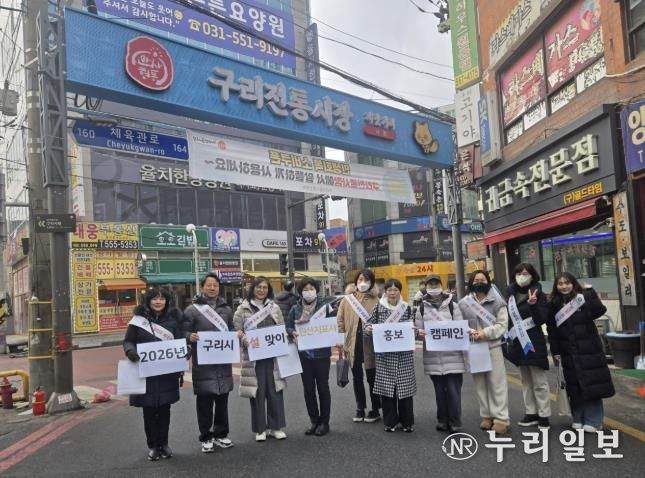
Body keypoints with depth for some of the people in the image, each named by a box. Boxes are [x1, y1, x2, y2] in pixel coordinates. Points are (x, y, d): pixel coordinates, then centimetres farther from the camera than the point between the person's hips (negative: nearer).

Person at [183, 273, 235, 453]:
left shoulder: (226, 309, 11)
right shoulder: (192, 310, -4)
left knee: (222, 399, 12)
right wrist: (190, 337, -25)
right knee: (204, 400, 2)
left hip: (223, 361, 4)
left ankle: (221, 434, 26)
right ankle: (206, 437, 16)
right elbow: (184, 332, -5)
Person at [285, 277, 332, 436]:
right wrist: (293, 333, -15)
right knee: (308, 389, 9)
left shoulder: (325, 307, -2)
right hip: (304, 354, 2)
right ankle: (314, 421, 22)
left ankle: (324, 422, 18)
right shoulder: (295, 309, 3)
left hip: (321, 353, -2)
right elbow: (288, 327, 5)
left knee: (322, 387, 6)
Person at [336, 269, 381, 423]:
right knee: (357, 377, 14)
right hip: (353, 343, 3)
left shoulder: (376, 301, -2)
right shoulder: (347, 300, 5)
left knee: (372, 378, 7)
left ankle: (375, 410, 22)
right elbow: (340, 321, 3)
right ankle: (360, 409, 28)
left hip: (370, 344, -3)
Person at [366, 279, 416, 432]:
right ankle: (390, 421, 16)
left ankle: (407, 421, 16)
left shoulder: (406, 308, 5)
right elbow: (371, 325, 7)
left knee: (405, 385, 2)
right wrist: (368, 329, -14)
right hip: (385, 353, 0)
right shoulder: (378, 307, 3)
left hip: (404, 353, 0)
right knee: (386, 386, 2)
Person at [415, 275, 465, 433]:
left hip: (452, 354, -2)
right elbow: (419, 329, 8)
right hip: (433, 355, 2)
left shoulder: (452, 304, 4)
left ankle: (455, 422, 7)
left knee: (453, 389, -3)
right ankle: (443, 420, 20)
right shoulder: (422, 308, 8)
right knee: (439, 389, 9)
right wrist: (420, 333, -13)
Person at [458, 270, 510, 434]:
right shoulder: (464, 303, 6)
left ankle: (501, 419, 4)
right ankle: (487, 415, 19)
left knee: (497, 383, -1)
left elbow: (502, 325, -4)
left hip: (493, 346, -2)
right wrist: (469, 332, -15)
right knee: (480, 383, 8)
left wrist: (485, 333, -16)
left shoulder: (497, 302, 1)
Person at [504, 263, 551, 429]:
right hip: (518, 342, 6)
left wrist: (533, 305, -32)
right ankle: (531, 413, 21)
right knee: (526, 380, 13)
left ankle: (544, 415, 7)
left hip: (533, 342, -6)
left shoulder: (537, 294, -9)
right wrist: (509, 338, 14)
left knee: (539, 381, 0)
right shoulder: (511, 293, 6)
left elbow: (542, 319, -16)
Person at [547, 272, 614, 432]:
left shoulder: (583, 297, -4)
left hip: (589, 350, -2)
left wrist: (590, 293, -24)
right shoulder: (554, 305, 3)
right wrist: (555, 351, 0)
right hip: (568, 352, 3)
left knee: (592, 384, -1)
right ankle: (578, 419, 18)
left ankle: (593, 421, 7)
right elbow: (552, 330, 3)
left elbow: (600, 311, -20)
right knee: (574, 386, 8)